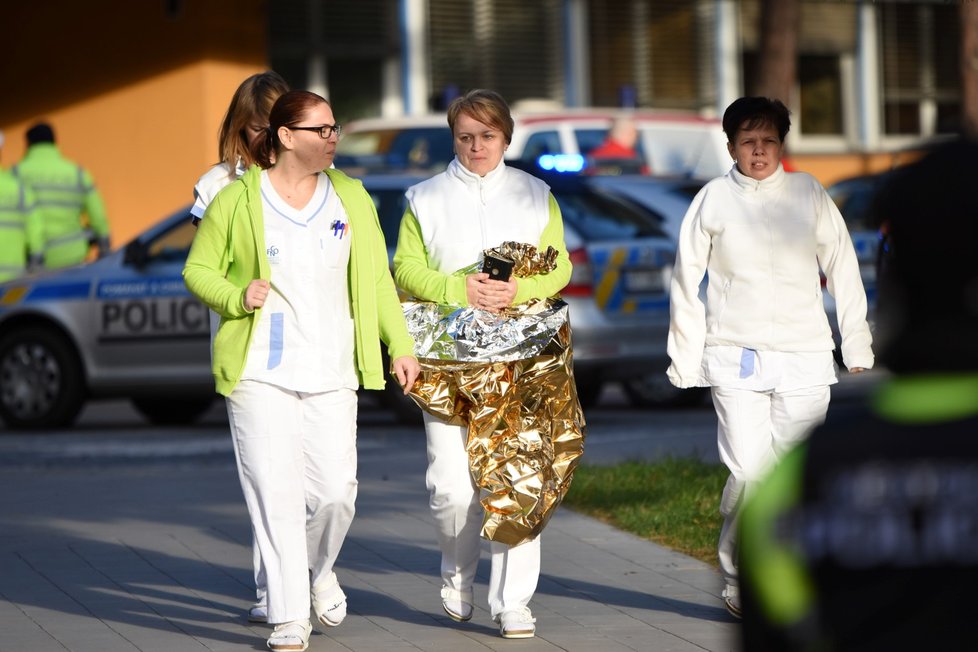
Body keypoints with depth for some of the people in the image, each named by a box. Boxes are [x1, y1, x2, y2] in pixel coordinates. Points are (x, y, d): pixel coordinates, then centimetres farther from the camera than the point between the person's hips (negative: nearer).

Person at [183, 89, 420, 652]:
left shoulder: (351, 197, 11)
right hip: (261, 373, -3)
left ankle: (320, 570, 30)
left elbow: (377, 280, 14)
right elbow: (198, 269, 6)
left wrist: (401, 345, 7)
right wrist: (237, 297, -13)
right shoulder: (237, 200, -1)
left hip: (332, 374, 3)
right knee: (277, 494, -7)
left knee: (336, 493, -2)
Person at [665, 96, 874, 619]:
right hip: (736, 358, -1)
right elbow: (686, 282, 9)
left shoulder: (808, 193, 7)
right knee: (749, 474, -10)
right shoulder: (713, 199, 4)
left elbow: (842, 270, 13)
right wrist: (685, 360, 8)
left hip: (804, 357, 2)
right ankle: (736, 581, 8)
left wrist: (857, 347, 12)